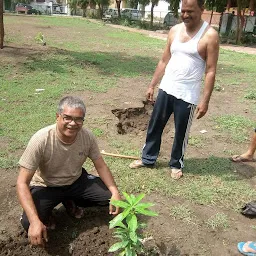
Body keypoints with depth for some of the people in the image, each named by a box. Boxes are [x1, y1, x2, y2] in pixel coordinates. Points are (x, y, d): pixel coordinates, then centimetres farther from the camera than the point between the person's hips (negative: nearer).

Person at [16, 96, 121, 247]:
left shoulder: (87, 136, -19)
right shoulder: (41, 140, -30)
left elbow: (101, 166, -5)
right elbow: (22, 183, -27)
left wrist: (115, 192, -22)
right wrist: (35, 220, -39)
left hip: (77, 181, 4)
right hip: (46, 187, -4)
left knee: (110, 196, -12)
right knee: (29, 224, -29)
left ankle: (71, 202, 14)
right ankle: (46, 212, 9)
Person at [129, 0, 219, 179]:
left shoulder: (210, 35, -10)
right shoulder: (175, 30, 6)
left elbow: (210, 71, -11)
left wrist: (205, 101, -15)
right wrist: (152, 85, 12)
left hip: (188, 95, -5)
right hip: (166, 89, 5)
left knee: (181, 132, 9)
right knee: (154, 126, 13)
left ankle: (176, 164, 30)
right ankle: (148, 159, 31)